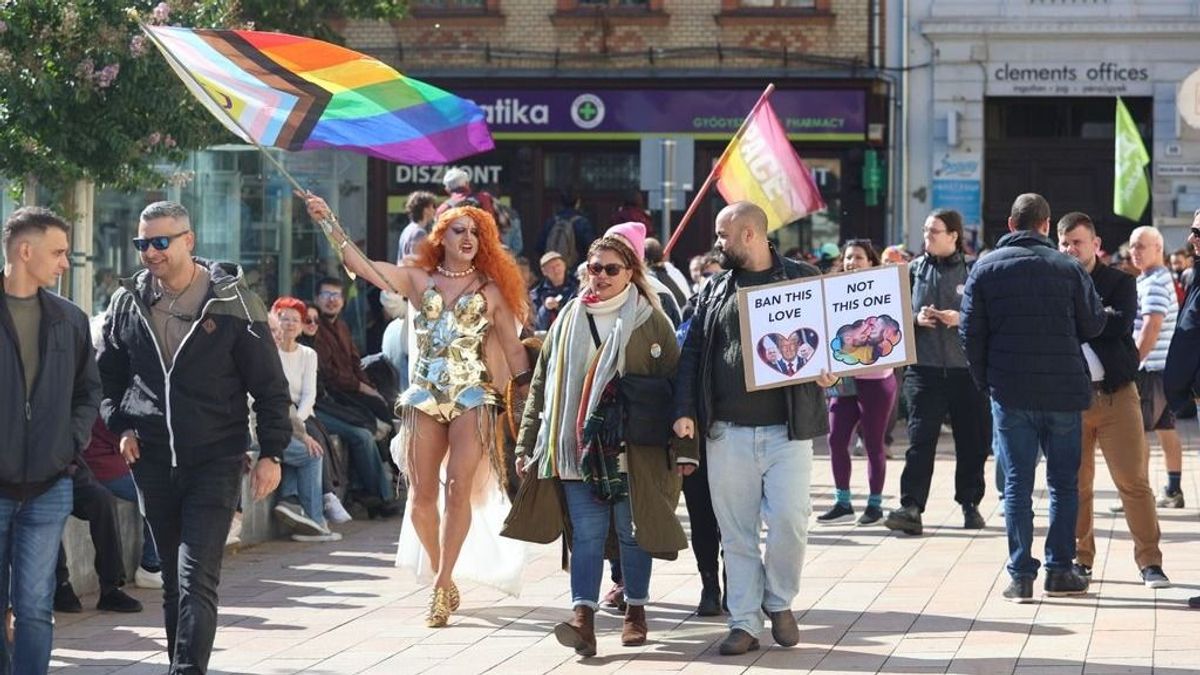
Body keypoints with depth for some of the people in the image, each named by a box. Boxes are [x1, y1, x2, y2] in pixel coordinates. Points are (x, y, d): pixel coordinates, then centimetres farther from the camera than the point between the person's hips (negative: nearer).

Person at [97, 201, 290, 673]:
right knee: (173, 581, 12)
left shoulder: (231, 302, -7)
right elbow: (107, 373, 19)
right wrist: (120, 426, 4)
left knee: (196, 580, -13)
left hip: (215, 462, -4)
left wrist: (271, 454, -6)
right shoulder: (128, 302, 5)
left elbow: (270, 385, -3)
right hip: (152, 461, 4)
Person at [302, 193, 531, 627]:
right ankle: (443, 577, 17)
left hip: (472, 397, -2)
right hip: (425, 396, 2)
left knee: (458, 489, -15)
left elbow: (513, 347, 9)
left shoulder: (490, 289, 7)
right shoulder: (418, 280, 8)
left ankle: (443, 584, -14)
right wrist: (329, 224, -8)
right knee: (421, 495, -1)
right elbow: (362, 266, 0)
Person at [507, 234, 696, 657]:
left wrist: (684, 448, -6)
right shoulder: (568, 321, 12)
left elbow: (676, 384, -2)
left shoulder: (650, 321, 1)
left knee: (632, 531, 5)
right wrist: (527, 444, 9)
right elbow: (541, 385, 14)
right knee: (586, 533, -5)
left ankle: (636, 611, 18)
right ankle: (583, 617, -13)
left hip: (634, 447, -2)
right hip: (577, 447, 2)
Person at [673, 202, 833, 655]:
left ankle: (779, 602, 14)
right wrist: (685, 410, -1)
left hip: (786, 430, -3)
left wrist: (827, 371, -14)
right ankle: (744, 622, 10)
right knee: (736, 532, 4)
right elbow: (692, 352, 10)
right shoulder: (715, 290, 13)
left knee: (789, 521, -9)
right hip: (727, 431, 3)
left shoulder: (802, 280, 5)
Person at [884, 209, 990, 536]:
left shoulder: (974, 271, 1)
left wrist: (961, 319, -15)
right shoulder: (914, 270, 8)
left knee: (973, 442, 8)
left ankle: (970, 504, 23)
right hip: (924, 368, 1)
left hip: (967, 370, -1)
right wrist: (916, 318, -8)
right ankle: (910, 508, -14)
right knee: (920, 439, -8)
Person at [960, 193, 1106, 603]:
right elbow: (1093, 325, 2)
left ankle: (1021, 576, 1)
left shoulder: (986, 268, 0)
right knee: (1064, 483, 10)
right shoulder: (1068, 269, -3)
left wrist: (984, 380, 11)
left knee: (1016, 485, 4)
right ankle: (1059, 570, 9)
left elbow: (970, 330, 0)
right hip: (1064, 392, 0)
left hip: (1010, 394, 0)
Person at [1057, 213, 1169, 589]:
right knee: (1074, 484, 5)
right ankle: (1081, 558, 15)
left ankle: (1149, 560, 2)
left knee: (1133, 480, -3)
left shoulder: (1120, 283, 5)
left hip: (1115, 395, -1)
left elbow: (1120, 323, -12)